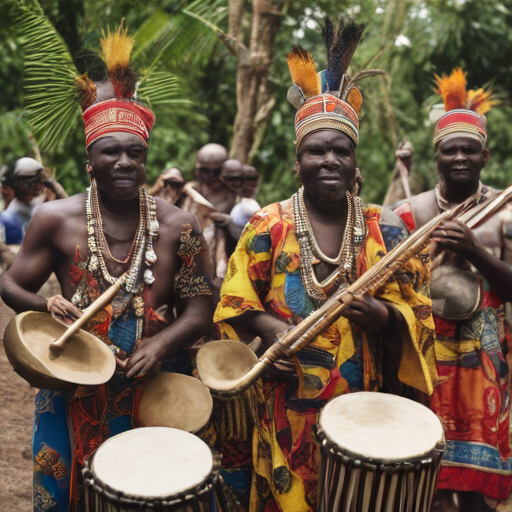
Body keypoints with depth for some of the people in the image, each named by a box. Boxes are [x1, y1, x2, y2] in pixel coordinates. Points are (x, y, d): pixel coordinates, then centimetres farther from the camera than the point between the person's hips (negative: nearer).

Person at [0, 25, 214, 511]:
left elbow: (198, 310, -2)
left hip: (157, 394, 0)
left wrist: (161, 343, -21)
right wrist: (47, 305, -17)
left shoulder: (178, 226, -3)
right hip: (75, 393, 0)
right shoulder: (55, 220, -3)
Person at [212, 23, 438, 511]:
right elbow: (235, 303, 1)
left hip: (361, 408, 2)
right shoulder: (268, 226, -1)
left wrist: (383, 316, -17)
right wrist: (267, 325, -18)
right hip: (285, 408, -1)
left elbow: (417, 309, 3)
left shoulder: (385, 228, 3)